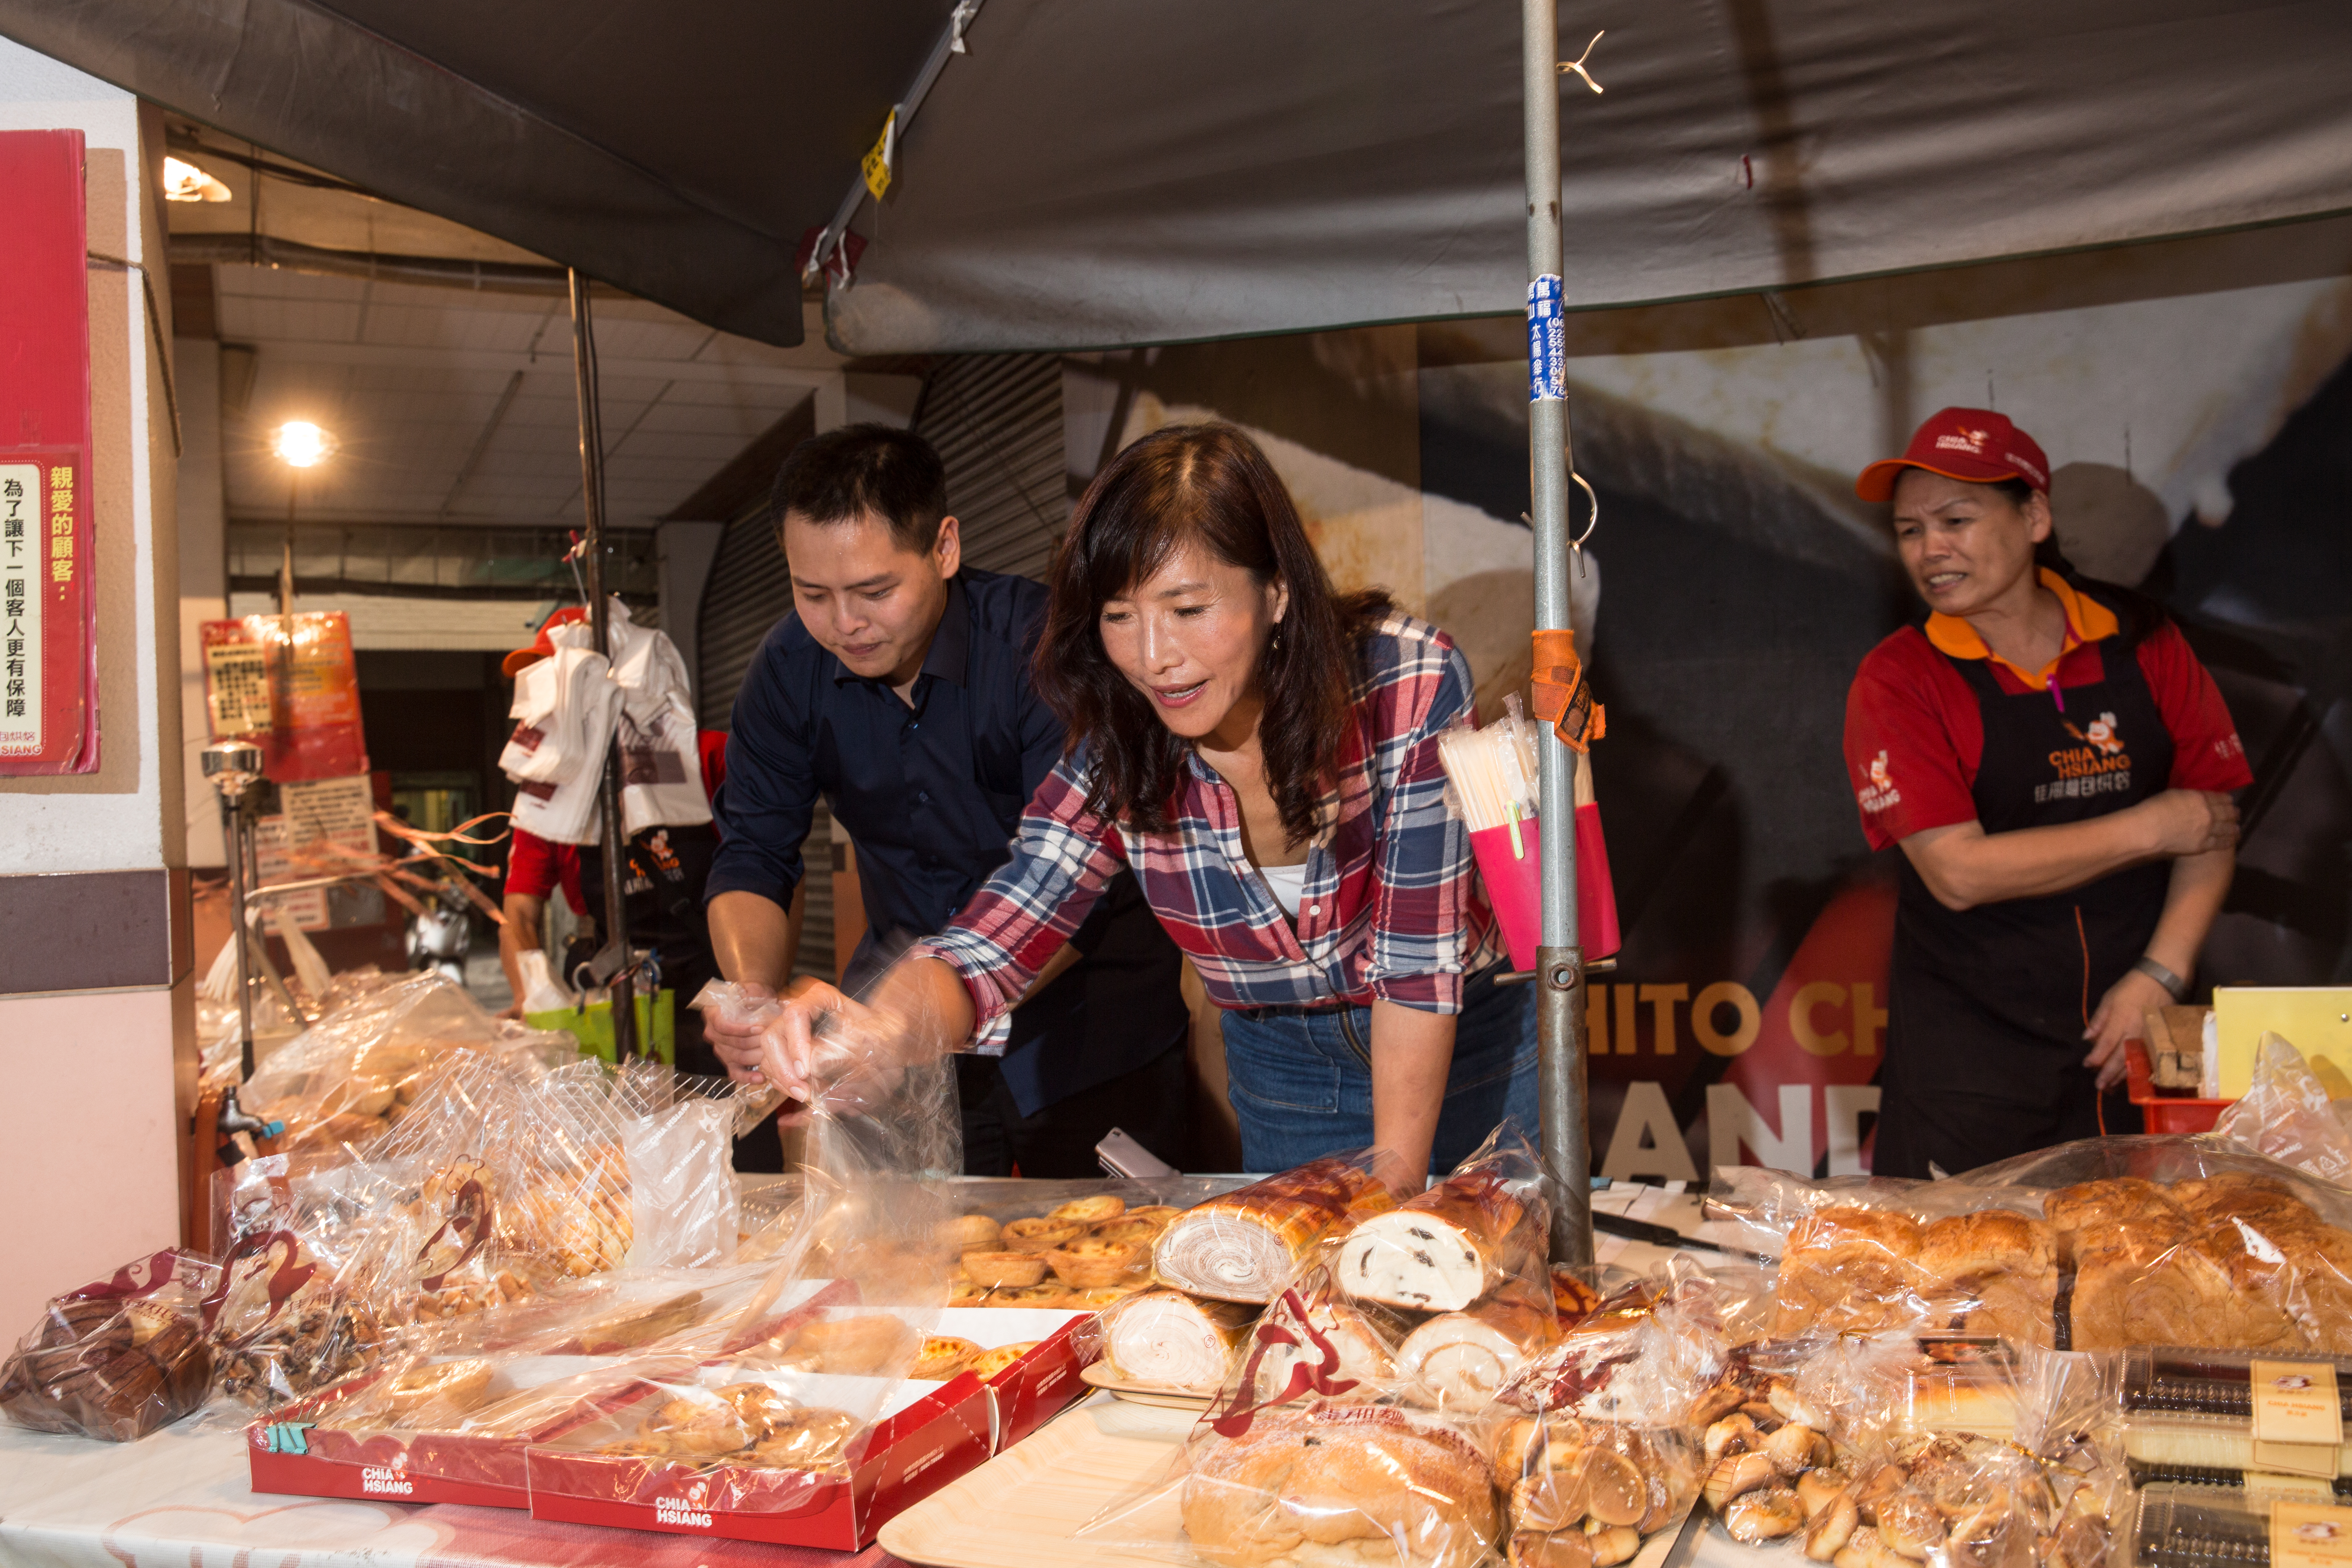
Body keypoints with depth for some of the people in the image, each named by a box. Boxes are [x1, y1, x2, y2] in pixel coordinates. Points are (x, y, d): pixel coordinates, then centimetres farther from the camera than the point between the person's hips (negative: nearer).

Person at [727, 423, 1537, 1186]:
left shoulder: (1409, 681, -28)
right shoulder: (1114, 761, -18)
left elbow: (1422, 960, -25)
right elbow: (984, 952, -22)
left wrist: (1395, 1184, -26)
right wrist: (881, 1029, -44)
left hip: (1473, 1043, -2)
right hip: (1281, 1071, 2)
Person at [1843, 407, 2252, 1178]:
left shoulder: (2137, 639, 2)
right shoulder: (1899, 680, -7)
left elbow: (2213, 823, 4)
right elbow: (1958, 871, -16)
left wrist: (2162, 974, -10)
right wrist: (2149, 827, -10)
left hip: (2136, 1026, 3)